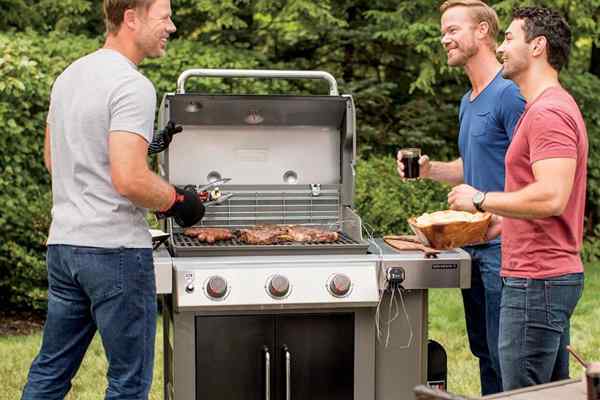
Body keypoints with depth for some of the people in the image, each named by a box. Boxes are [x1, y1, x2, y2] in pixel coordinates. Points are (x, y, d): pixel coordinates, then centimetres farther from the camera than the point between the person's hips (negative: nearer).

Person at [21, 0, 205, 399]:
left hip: (63, 244, 9)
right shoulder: (133, 86, -16)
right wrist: (178, 201, -7)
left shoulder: (69, 75, 12)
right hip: (115, 249, -8)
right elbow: (129, 181, -25)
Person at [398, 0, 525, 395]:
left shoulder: (509, 94, -13)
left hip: (502, 245, -9)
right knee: (483, 348, 16)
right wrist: (429, 169, 10)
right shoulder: (469, 100, 16)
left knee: (504, 356, -4)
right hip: (473, 243, 9)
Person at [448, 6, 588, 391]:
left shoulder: (548, 113, -17)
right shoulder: (552, 107, 18)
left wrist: (481, 199, -16)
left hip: (538, 282, -11)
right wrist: (495, 223, 20)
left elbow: (551, 198, -27)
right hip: (551, 274, 11)